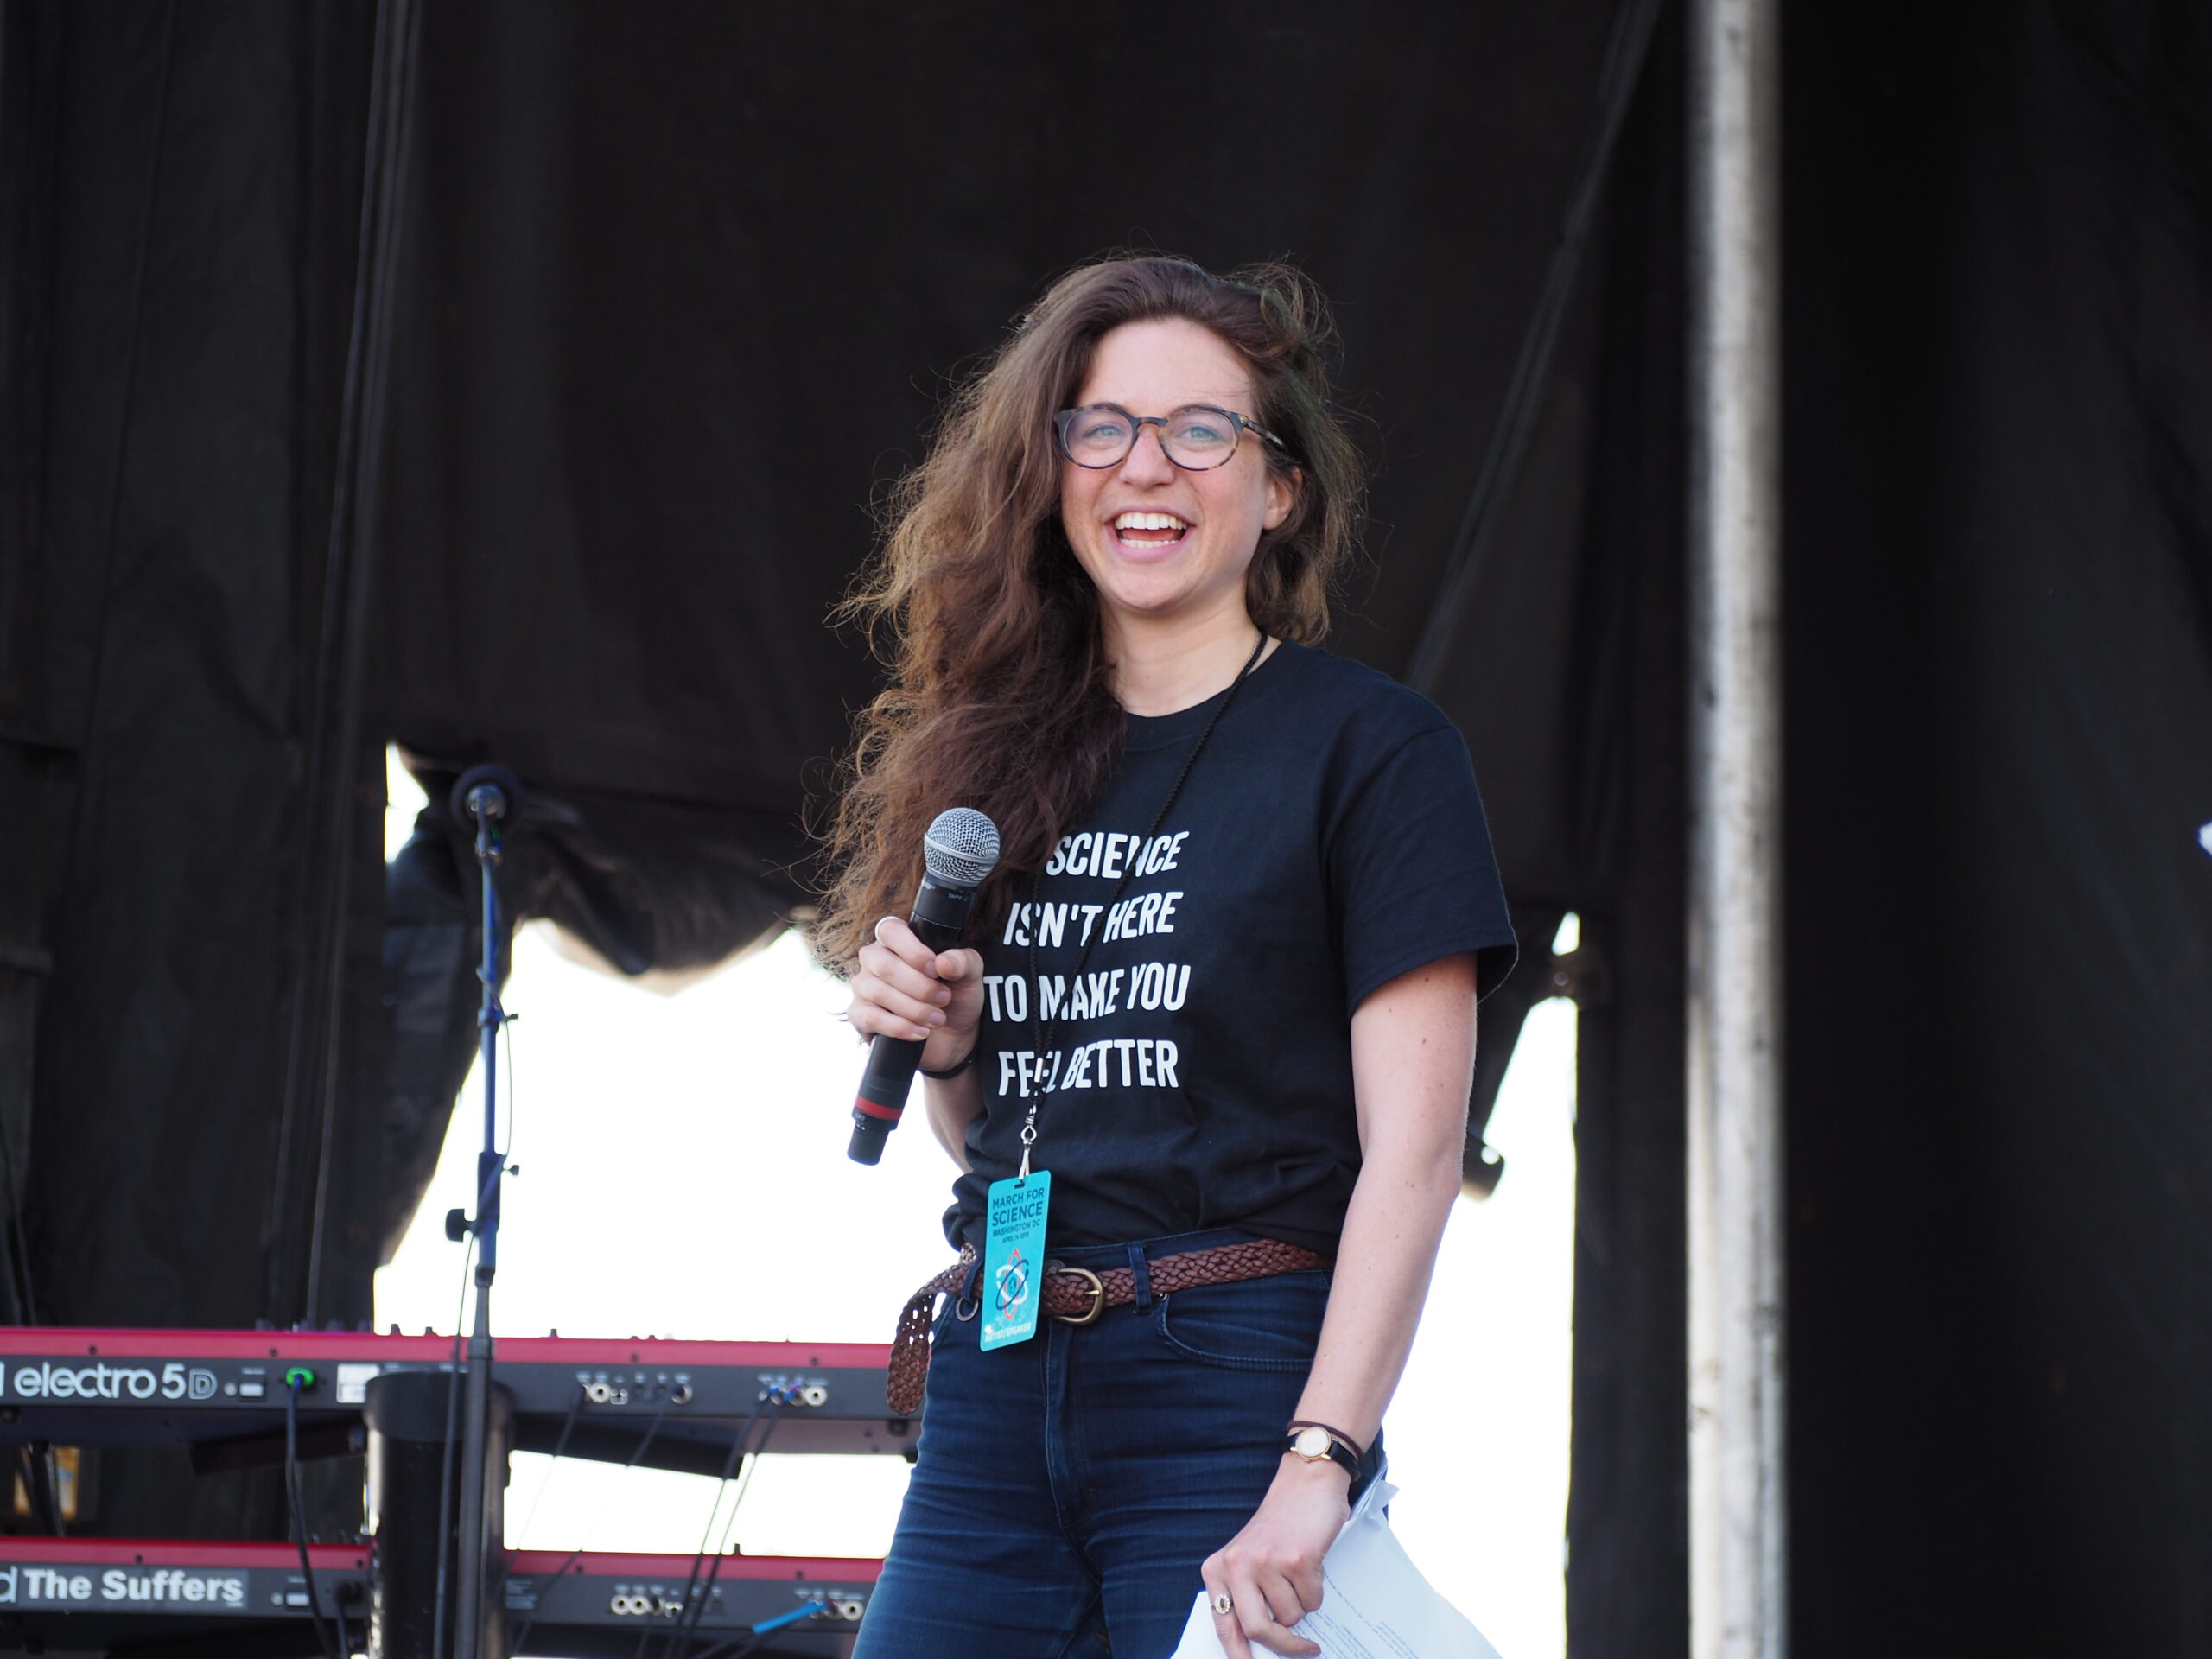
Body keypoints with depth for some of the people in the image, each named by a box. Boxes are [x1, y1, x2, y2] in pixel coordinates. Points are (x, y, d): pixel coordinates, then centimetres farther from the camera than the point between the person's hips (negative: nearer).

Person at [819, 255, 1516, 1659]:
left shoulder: (1370, 749, -3)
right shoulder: (1006, 757, 14)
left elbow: (1413, 1149, -10)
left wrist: (1319, 1463, -20)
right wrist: (942, 1042, 1)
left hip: (1235, 1382, -5)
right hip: (996, 1386, 5)